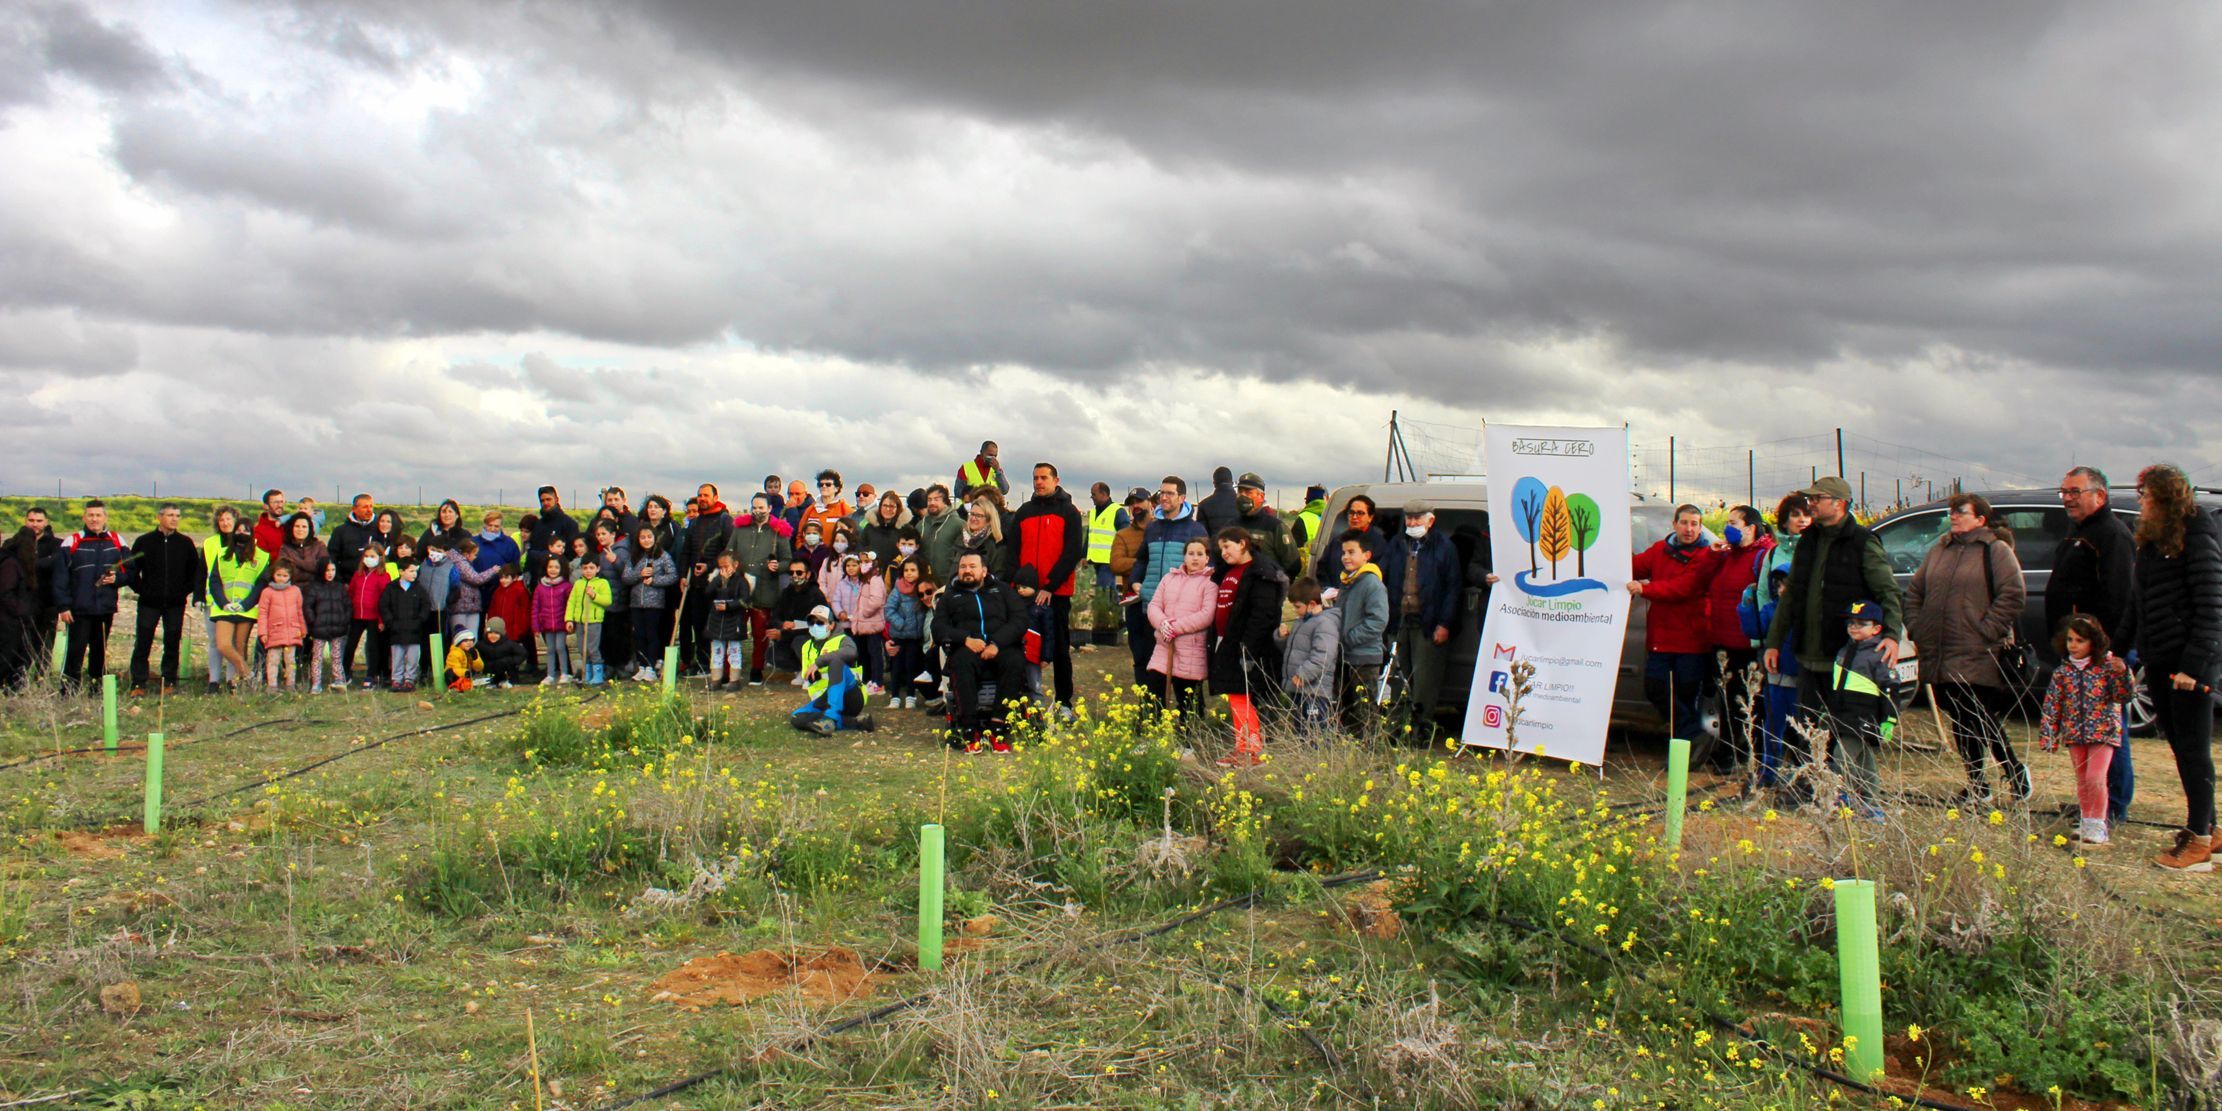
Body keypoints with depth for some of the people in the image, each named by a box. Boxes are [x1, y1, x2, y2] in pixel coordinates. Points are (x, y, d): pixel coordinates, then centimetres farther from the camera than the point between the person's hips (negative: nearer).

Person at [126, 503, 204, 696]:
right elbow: (131, 570, 8)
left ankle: (170, 683, 12)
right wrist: (140, 589, 1)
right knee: (142, 644, -3)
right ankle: (138, 684, 1)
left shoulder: (185, 543, 6)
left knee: (172, 645, 4)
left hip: (175, 604, 1)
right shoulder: (144, 542, 2)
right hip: (148, 603, -1)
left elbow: (198, 570, 15)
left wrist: (187, 590, 6)